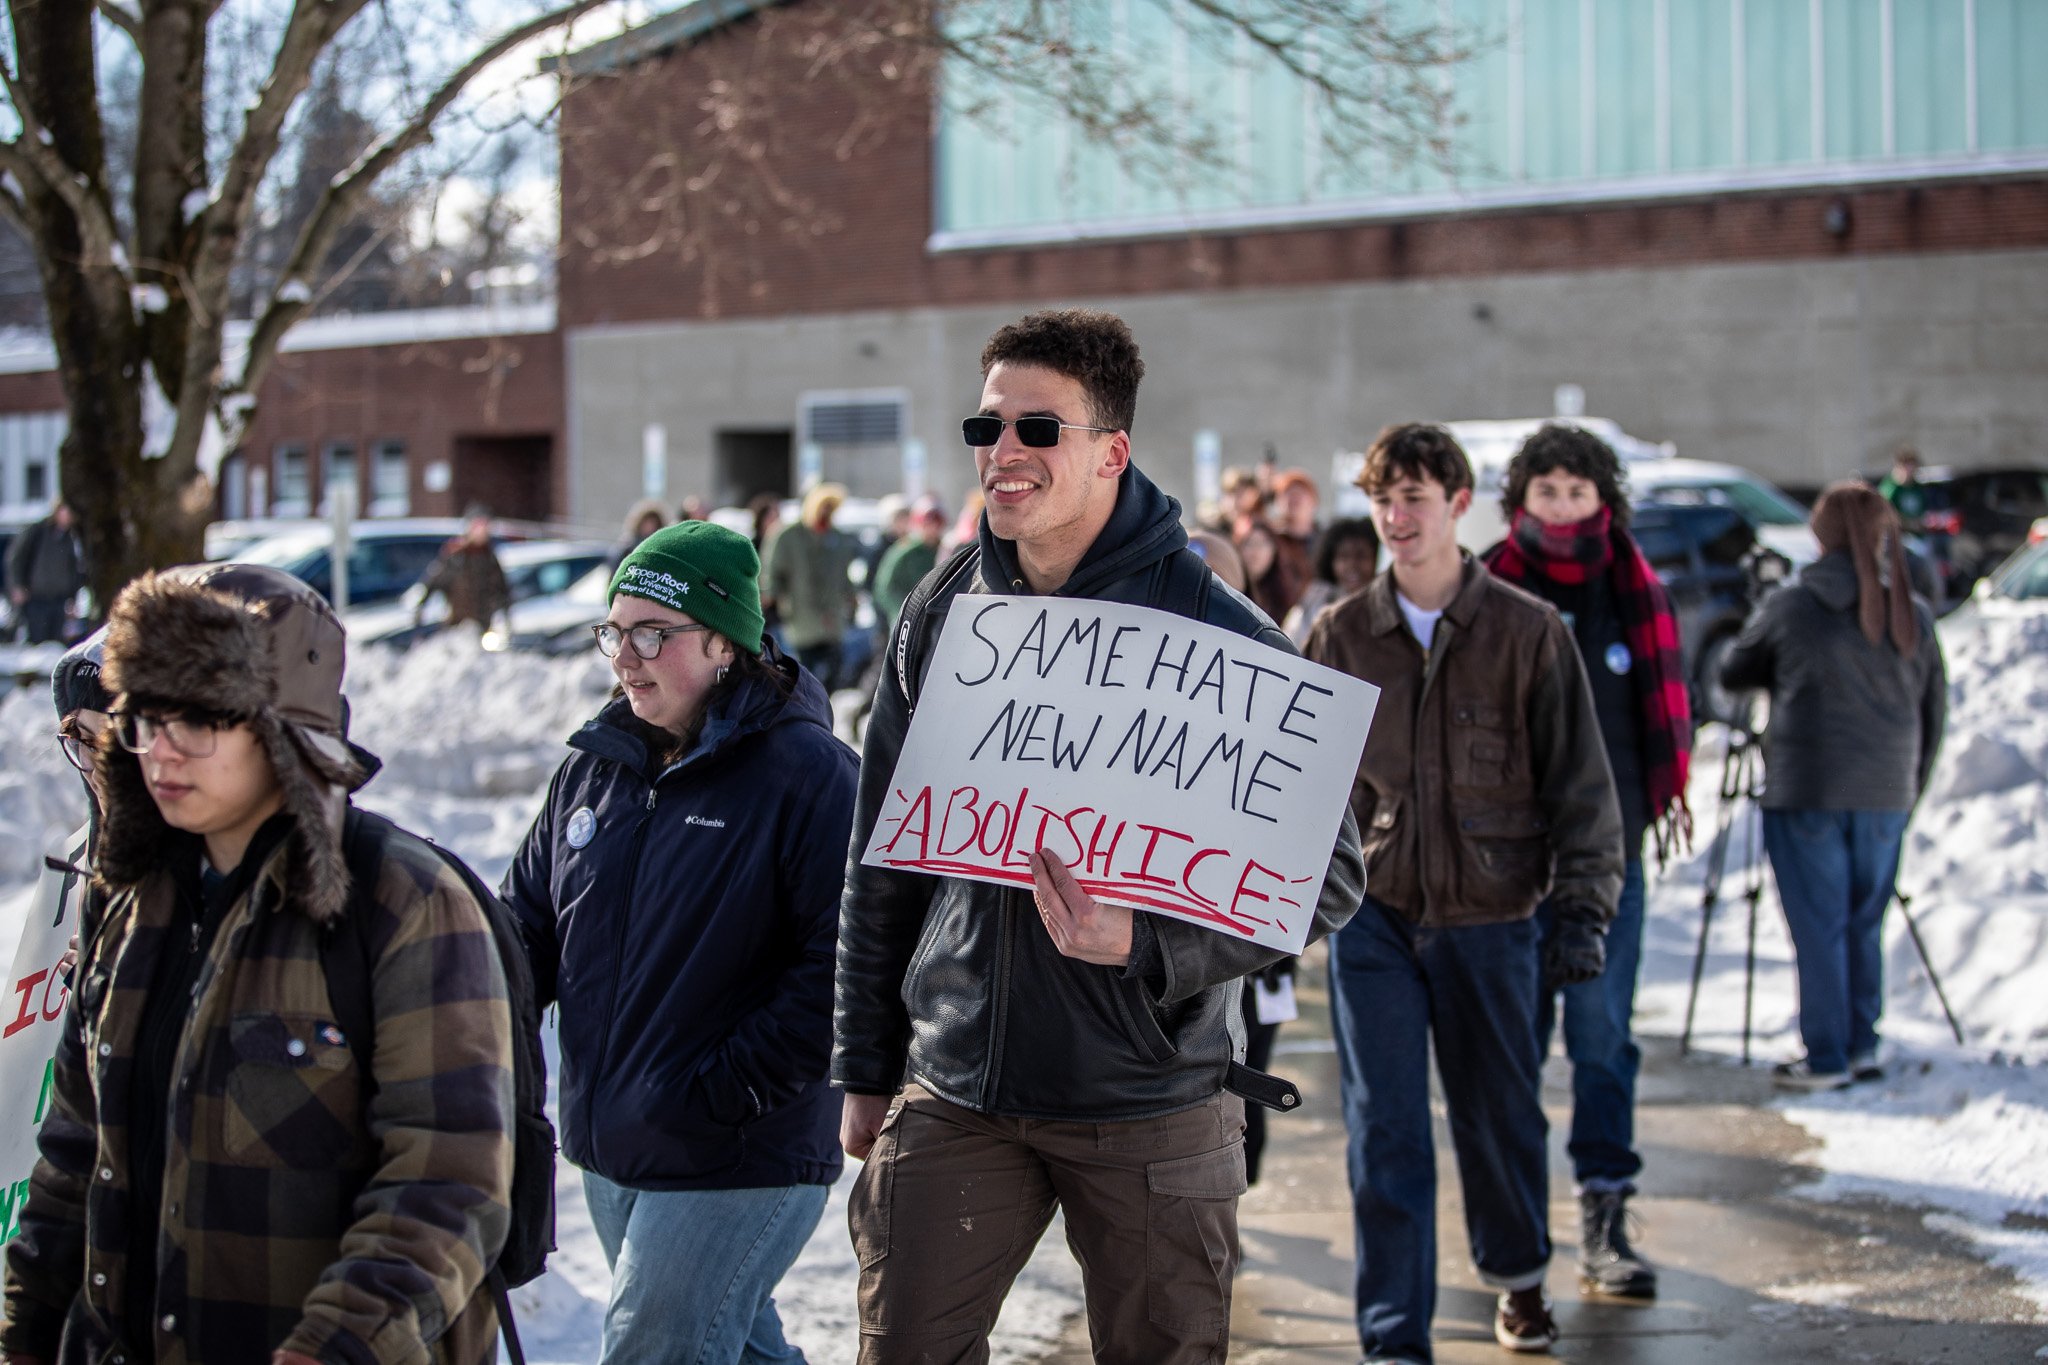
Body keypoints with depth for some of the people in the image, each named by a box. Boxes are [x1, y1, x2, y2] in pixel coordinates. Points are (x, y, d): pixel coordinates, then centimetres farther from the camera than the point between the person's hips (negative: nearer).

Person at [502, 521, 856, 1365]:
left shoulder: (807, 773, -14)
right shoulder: (595, 766, 9)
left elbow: (843, 964, -20)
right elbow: (531, 922, 16)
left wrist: (729, 1091, -22)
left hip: (740, 1167, -7)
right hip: (607, 1152, 7)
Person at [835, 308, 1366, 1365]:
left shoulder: (1215, 635, -9)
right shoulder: (937, 624, 5)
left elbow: (1324, 875, -10)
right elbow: (882, 865, 14)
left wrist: (1148, 945, -25)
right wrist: (866, 1067, 13)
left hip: (1148, 1105, -3)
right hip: (956, 1095, 3)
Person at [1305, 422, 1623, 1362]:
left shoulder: (1527, 633, -3)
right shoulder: (1341, 636, 2)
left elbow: (1579, 782, -1)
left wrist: (1583, 910, -6)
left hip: (1489, 919, 0)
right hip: (1372, 916, 1)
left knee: (1501, 1115, 13)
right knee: (1384, 1134, -4)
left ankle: (1518, 1276, 39)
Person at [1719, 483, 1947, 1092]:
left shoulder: (1790, 606, -5)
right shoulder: (1914, 613, 4)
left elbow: (1732, 674, 7)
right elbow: (1934, 710, 10)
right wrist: (1911, 787, 20)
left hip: (1806, 791, -3)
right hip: (1886, 793, 3)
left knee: (1818, 928, 2)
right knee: (1865, 925, 15)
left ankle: (1825, 1059, 3)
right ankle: (1863, 1047, 18)